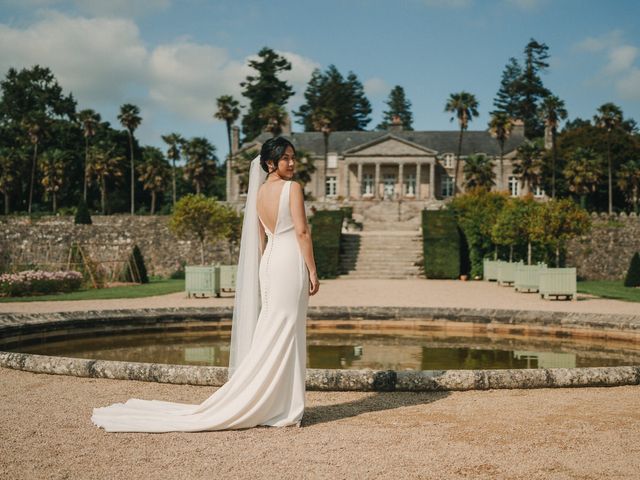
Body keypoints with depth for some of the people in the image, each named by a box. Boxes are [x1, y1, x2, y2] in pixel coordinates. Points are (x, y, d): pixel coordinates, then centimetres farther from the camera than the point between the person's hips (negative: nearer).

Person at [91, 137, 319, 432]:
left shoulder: (260, 192, 14)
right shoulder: (293, 188, -9)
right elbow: (302, 231, -14)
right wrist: (312, 271, -10)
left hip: (269, 262, 8)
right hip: (291, 262, -7)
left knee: (267, 333, 11)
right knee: (285, 332, -4)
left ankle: (261, 403, 16)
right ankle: (280, 408, 0)